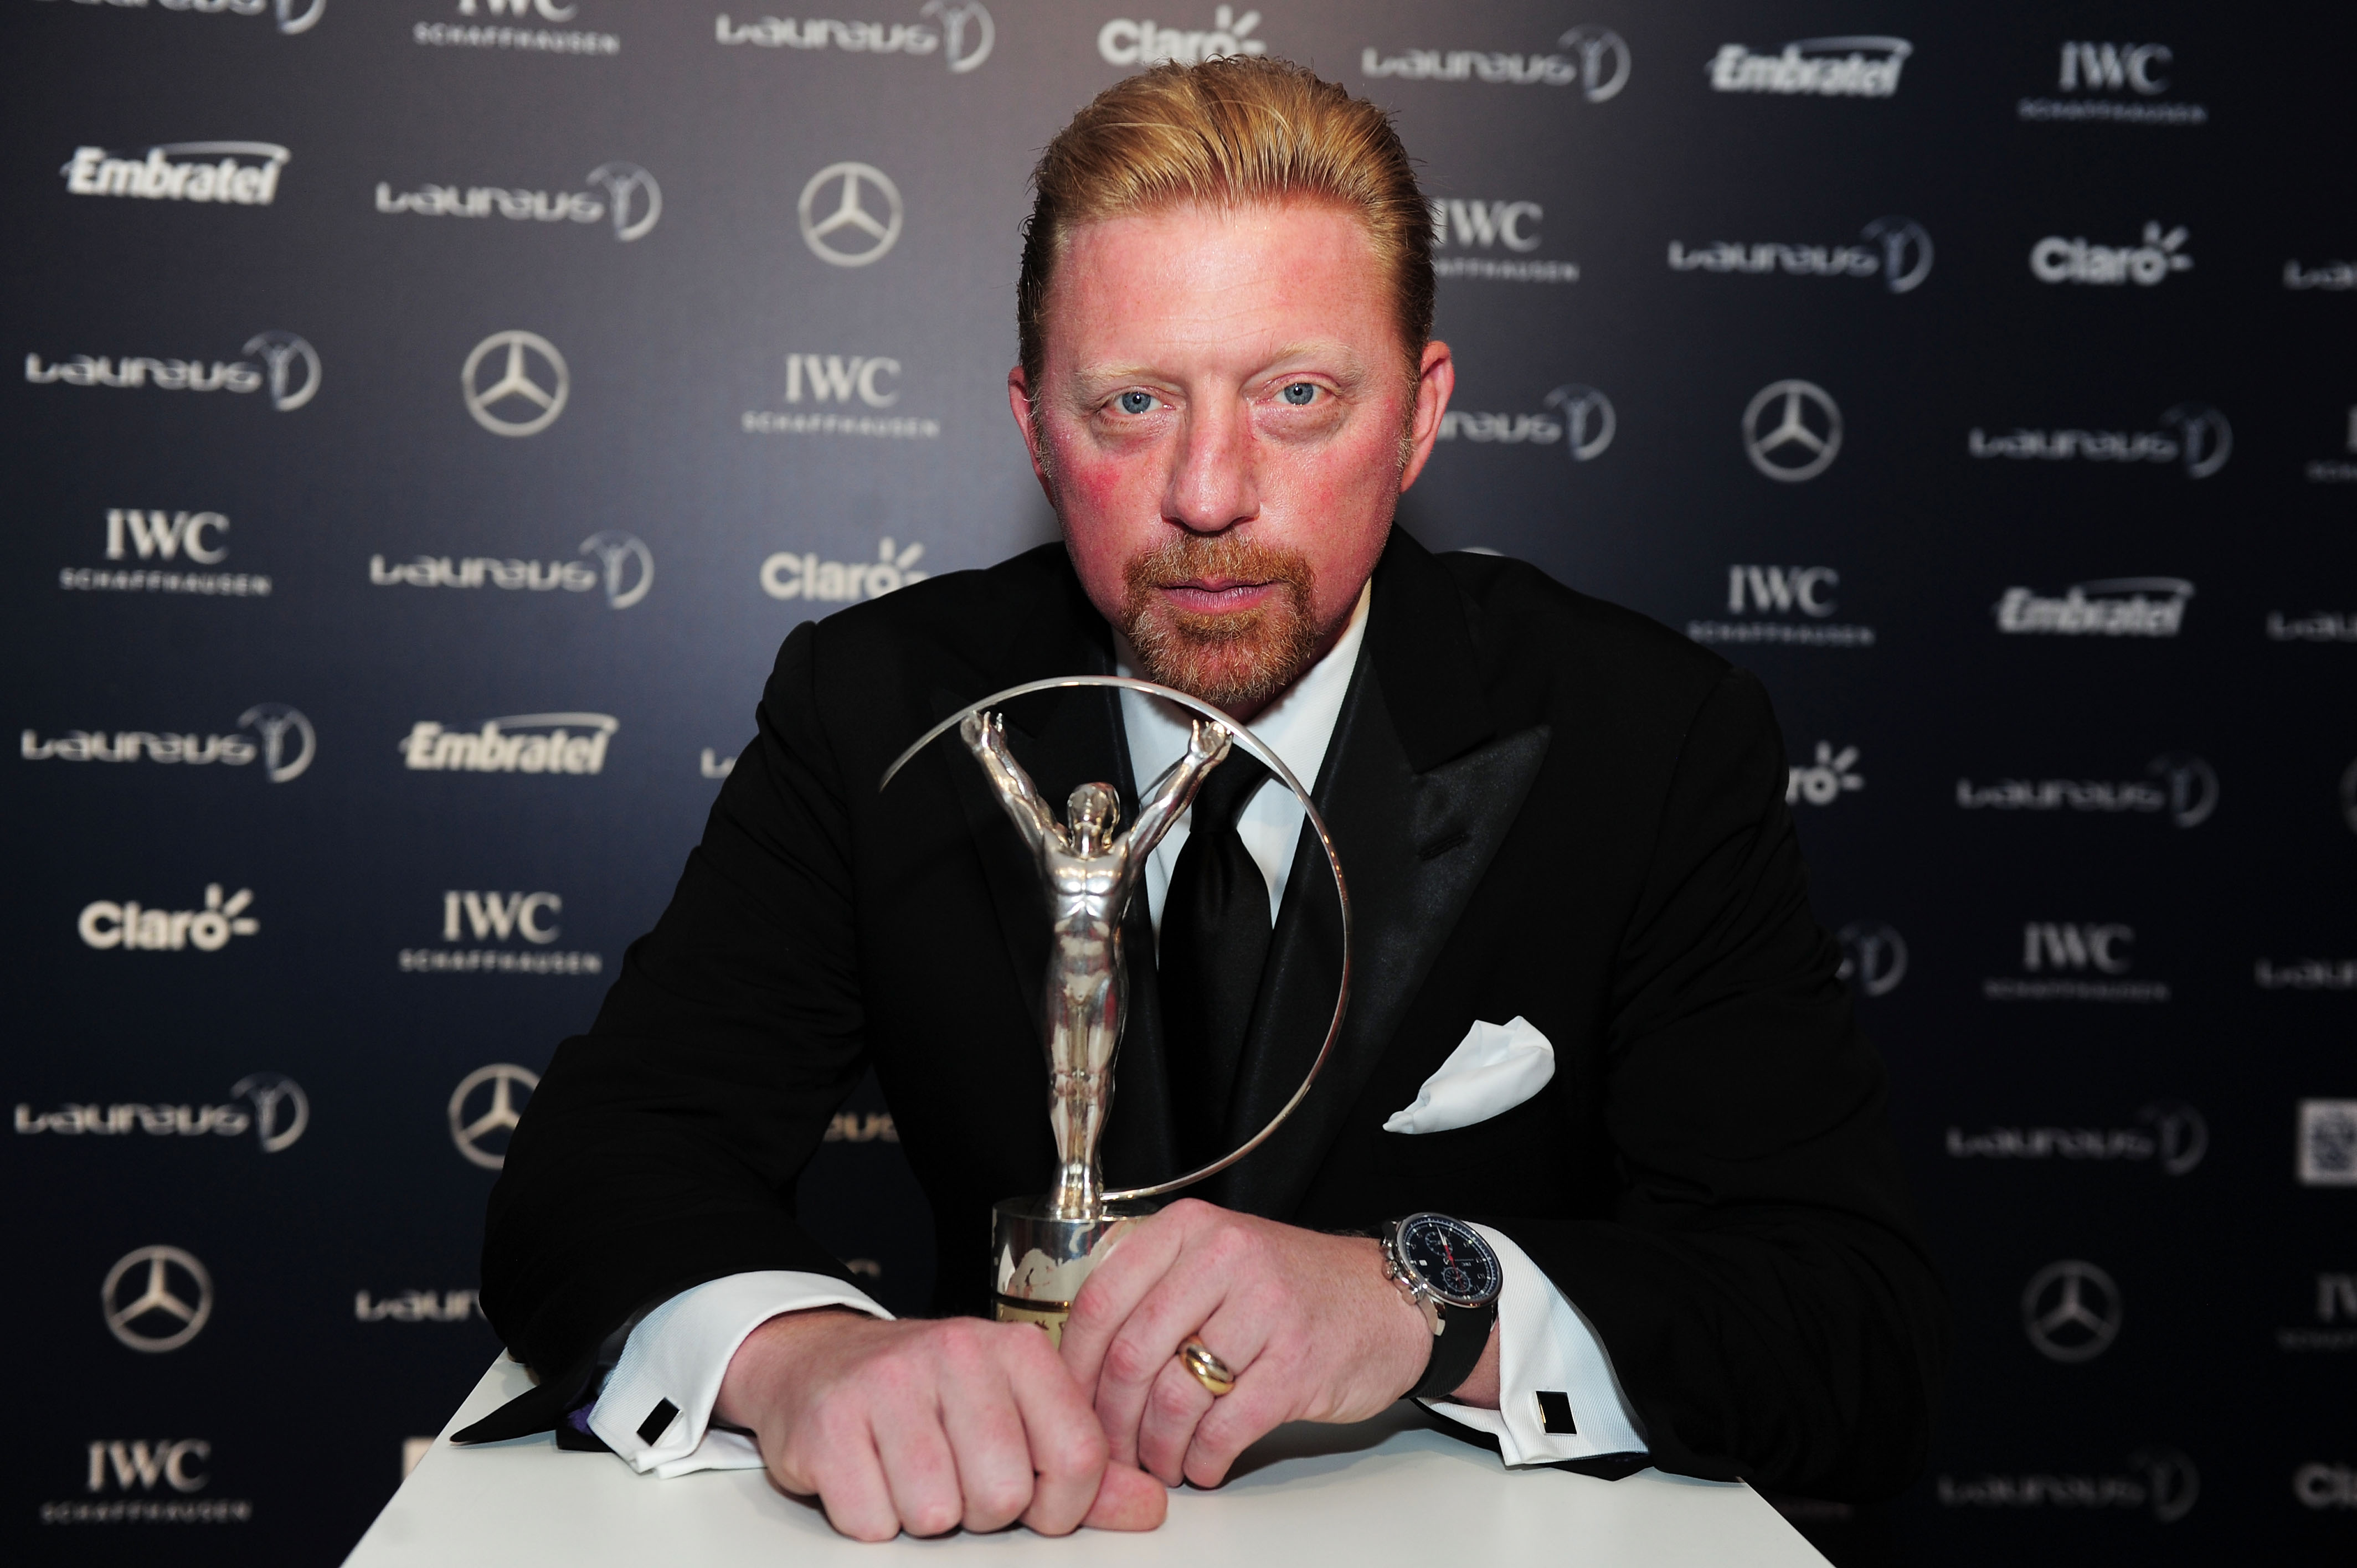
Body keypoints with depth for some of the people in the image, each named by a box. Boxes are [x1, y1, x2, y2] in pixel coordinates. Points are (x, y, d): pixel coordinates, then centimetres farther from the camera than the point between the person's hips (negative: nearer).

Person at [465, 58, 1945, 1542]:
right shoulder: (875, 709, -5)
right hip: (1010, 1515, 2)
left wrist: (1430, 1302, -32)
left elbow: (1873, 1331, -15)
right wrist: (796, 1350, -33)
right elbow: (597, 1168, -11)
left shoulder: (1656, 742, -9)